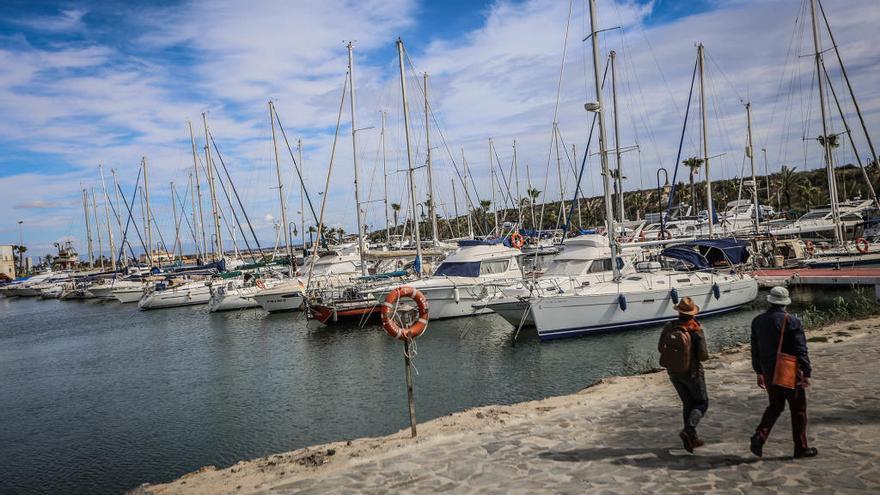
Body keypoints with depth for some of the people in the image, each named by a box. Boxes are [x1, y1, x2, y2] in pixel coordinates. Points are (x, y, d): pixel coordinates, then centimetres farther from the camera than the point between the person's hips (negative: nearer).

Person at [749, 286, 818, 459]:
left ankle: (759, 437, 1)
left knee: (775, 405, 17)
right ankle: (801, 448, 17)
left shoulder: (758, 321, 3)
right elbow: (801, 350, -14)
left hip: (768, 372, 5)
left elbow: (755, 349, 9)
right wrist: (806, 373, -8)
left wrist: (759, 372, 17)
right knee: (798, 409, 9)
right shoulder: (792, 321, -13)